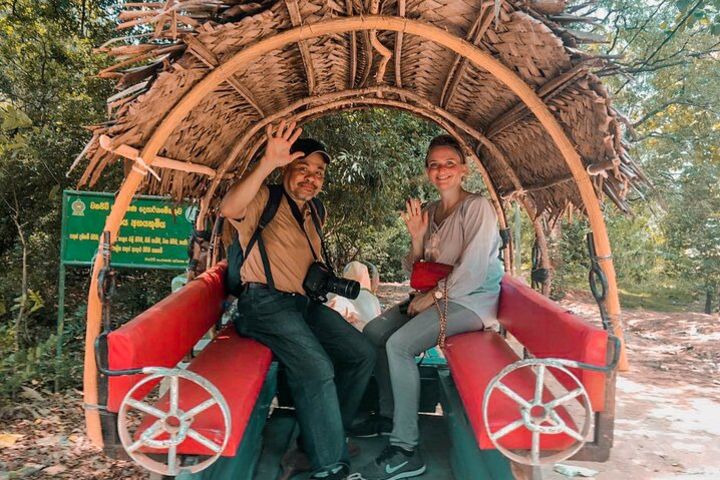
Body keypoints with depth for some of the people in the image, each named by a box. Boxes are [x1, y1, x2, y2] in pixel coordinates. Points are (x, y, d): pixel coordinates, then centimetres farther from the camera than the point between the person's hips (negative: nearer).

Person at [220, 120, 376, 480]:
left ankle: (321, 434, 13)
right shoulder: (265, 200, -4)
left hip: (305, 302, 8)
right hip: (265, 302, -8)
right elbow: (229, 208, -29)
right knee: (317, 367, -28)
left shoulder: (312, 214, 20)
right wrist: (267, 164, -39)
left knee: (363, 354, -2)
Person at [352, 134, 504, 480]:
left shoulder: (477, 207, -11)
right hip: (437, 295, 8)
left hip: (472, 299, -8)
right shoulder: (430, 211, 12)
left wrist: (433, 297, -15)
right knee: (373, 331, 0)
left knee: (399, 344, -26)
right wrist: (417, 236, -5)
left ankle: (405, 451, -19)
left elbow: (472, 270, -19)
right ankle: (389, 414, 16)